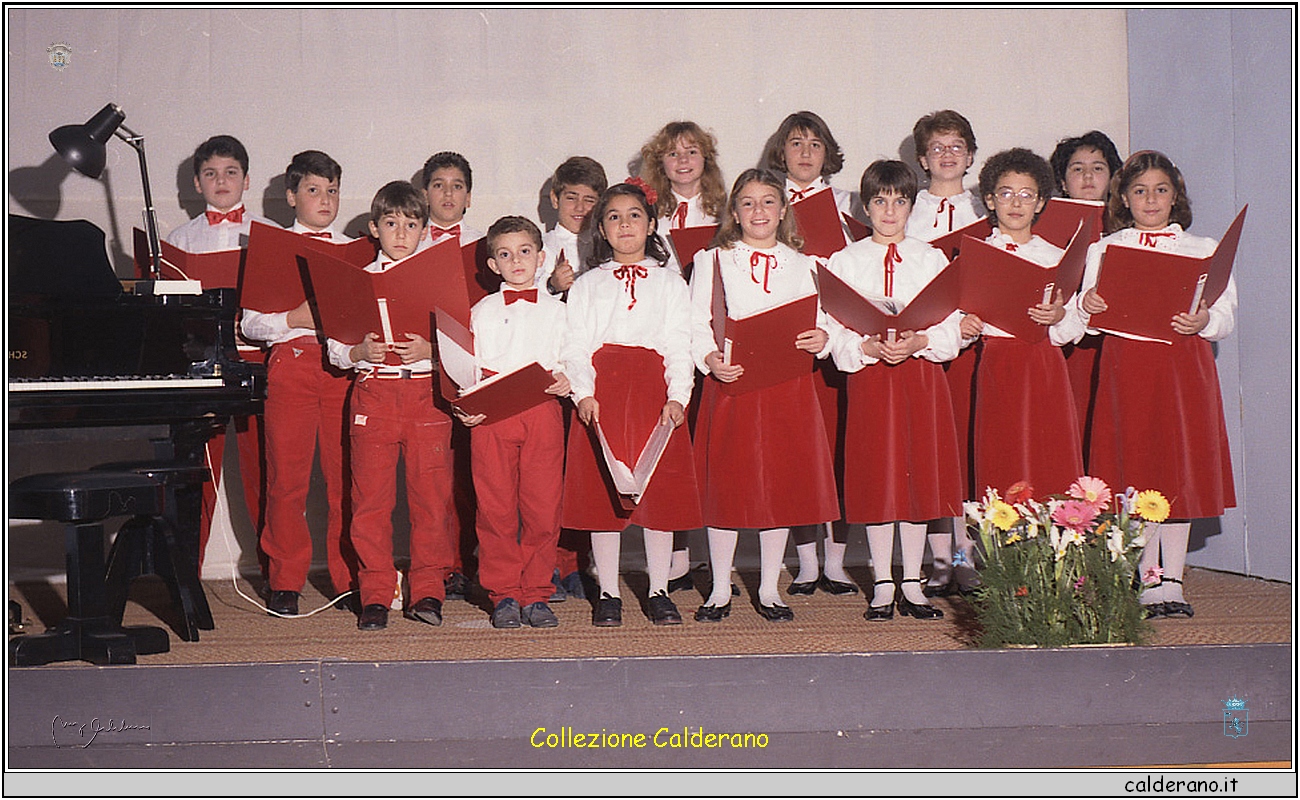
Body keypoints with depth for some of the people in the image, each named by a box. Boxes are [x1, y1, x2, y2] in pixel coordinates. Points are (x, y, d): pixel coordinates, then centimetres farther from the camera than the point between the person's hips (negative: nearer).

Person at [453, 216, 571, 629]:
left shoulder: (556, 311, 14)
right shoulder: (480, 312, 13)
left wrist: (566, 381, -9)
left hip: (542, 413, 0)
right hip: (491, 415, 0)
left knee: (542, 506, -2)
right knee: (495, 506, 0)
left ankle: (536, 594, 8)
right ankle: (503, 595, 10)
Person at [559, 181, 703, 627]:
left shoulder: (670, 284, 12)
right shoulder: (587, 285, 13)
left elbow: (680, 348, 5)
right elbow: (575, 347, 5)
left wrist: (677, 396, -8)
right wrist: (584, 393, -10)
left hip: (654, 389, 0)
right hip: (601, 392, 0)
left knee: (660, 490, 1)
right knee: (601, 494, 0)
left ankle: (659, 591, 12)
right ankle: (608, 594, 10)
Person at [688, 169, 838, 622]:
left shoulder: (802, 265, 13)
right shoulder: (711, 261, 8)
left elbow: (820, 324, 9)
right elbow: (696, 326, 2)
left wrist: (821, 340, -13)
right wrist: (710, 359, -17)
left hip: (788, 387, 2)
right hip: (730, 383, -1)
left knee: (782, 484, 3)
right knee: (725, 484, 0)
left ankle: (769, 590, 15)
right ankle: (720, 590, 12)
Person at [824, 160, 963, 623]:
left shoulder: (932, 260, 9)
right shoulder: (845, 262, 6)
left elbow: (951, 327, 3)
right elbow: (835, 330, -1)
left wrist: (918, 342, -15)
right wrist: (868, 347, -18)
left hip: (922, 372, 1)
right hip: (869, 375, -1)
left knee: (920, 474, 2)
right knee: (876, 477, 0)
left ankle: (912, 584, 12)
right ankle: (882, 585, 9)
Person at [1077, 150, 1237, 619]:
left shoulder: (1204, 250, 12)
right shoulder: (1103, 250, 11)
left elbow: (1226, 314, 5)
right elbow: (1088, 318, 5)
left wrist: (1203, 322, -16)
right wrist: (1086, 307, -17)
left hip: (1185, 364, 1)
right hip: (1126, 362, -1)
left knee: (1180, 468, 1)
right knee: (1136, 469, -2)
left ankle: (1173, 580, 8)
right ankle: (1150, 579, 6)